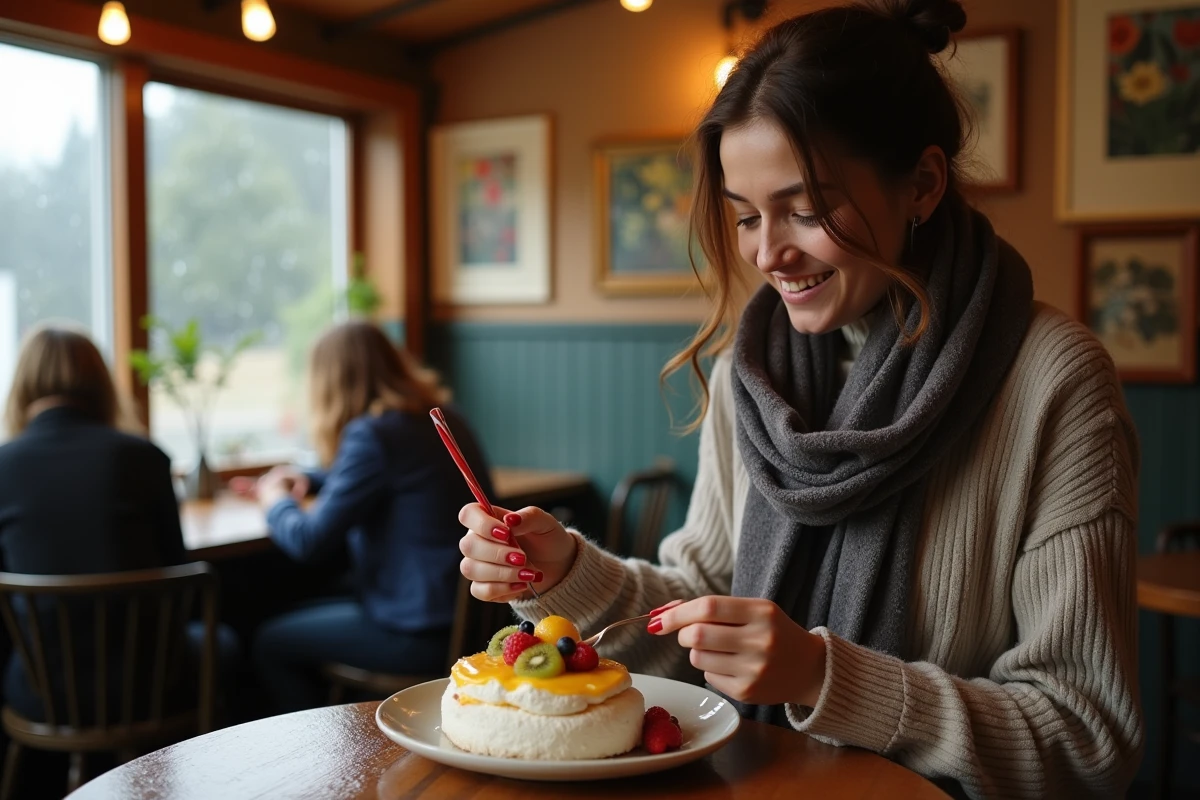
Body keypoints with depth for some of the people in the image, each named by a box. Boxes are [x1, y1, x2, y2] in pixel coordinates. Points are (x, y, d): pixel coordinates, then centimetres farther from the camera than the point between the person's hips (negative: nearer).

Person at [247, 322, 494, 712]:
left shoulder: (373, 434, -19)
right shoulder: (440, 417, 7)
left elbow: (309, 542, -14)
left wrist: (277, 502, 5)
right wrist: (308, 480, 27)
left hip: (424, 636, -9)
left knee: (272, 643, 11)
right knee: (306, 617, 26)